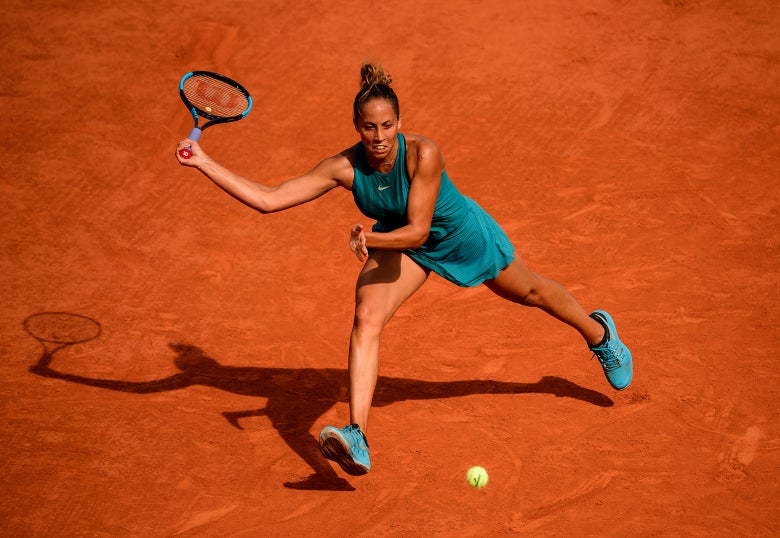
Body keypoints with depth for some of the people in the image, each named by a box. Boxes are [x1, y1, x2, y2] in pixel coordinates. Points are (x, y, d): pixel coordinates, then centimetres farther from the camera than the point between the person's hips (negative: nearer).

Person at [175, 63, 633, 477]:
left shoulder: (423, 153, -38)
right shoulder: (345, 167, -28)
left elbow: (418, 229, -36)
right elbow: (267, 199, -28)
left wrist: (370, 239, -53)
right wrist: (205, 163, -34)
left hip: (464, 233, -2)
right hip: (399, 242, 2)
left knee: (530, 292, 21)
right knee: (366, 318, -23)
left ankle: (599, 332, 54)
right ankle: (358, 440, -30)